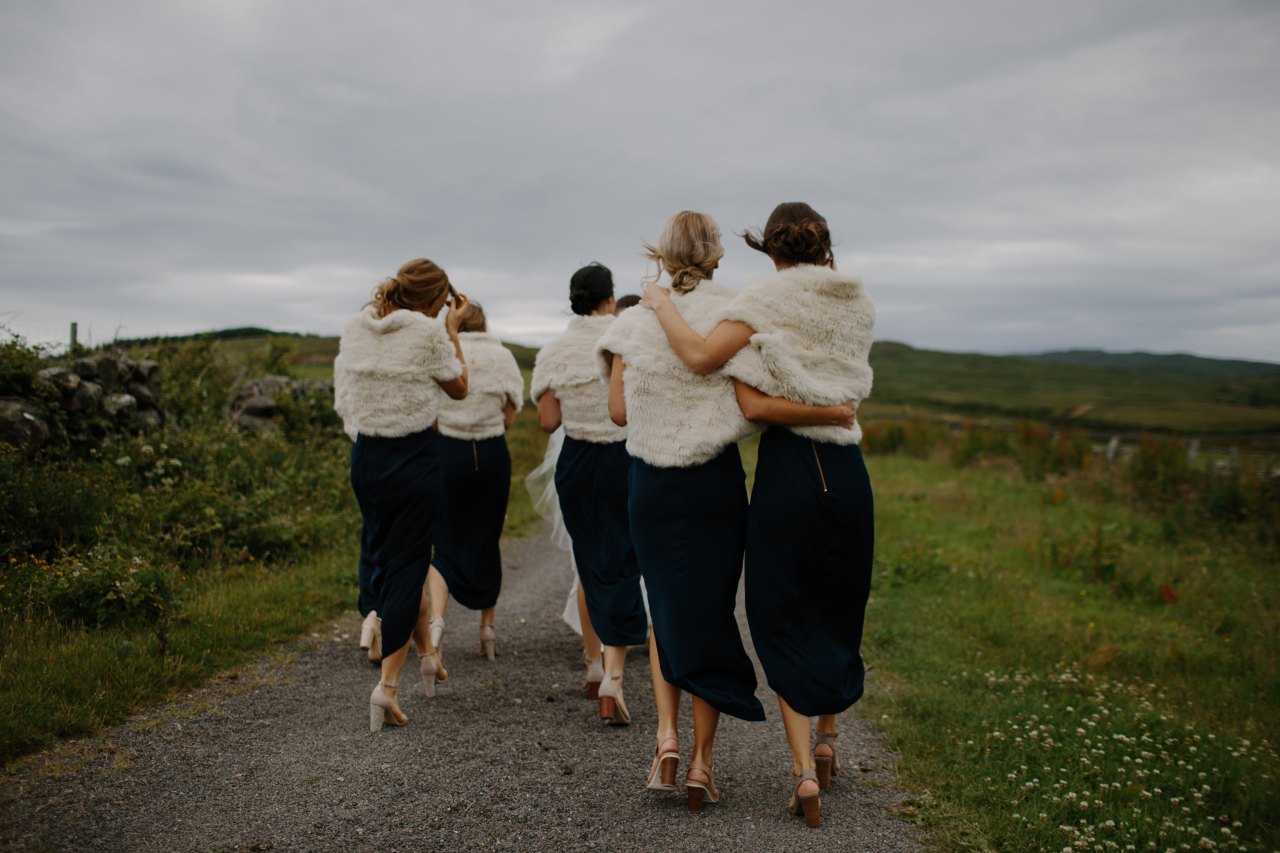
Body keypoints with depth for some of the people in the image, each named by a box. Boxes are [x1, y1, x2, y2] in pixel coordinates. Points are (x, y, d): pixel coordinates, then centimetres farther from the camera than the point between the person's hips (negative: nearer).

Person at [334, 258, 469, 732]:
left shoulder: (355, 327, 3)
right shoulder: (429, 332, -13)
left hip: (366, 457, 5)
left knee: (387, 558, 23)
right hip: (414, 458, -5)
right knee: (406, 566, 4)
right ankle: (386, 687, 3)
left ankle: (426, 652, 35)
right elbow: (458, 388, 3)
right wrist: (452, 329, 9)